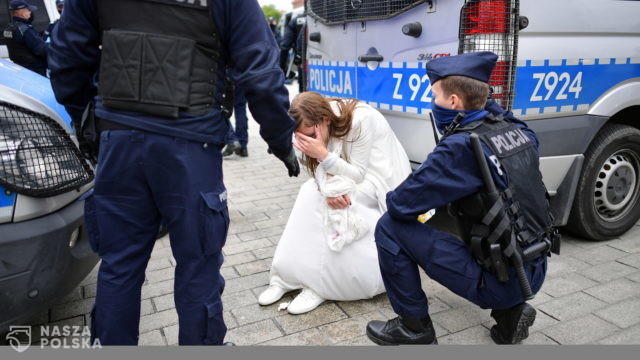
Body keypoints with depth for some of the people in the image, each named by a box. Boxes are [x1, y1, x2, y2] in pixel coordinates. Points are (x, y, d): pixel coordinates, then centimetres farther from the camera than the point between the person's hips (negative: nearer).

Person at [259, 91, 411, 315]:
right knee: (310, 192, -20)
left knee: (326, 204, -29)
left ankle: (319, 285, -21)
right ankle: (288, 274, -16)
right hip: (346, 173, 6)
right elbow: (321, 168, -9)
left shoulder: (361, 120, -29)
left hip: (380, 175, -6)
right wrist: (330, 189, -32)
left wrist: (323, 154, -38)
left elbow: (358, 174, -24)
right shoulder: (317, 125, -10)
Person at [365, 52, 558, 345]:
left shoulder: (461, 146, -21)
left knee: (390, 227, -7)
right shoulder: (515, 129, 2)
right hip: (534, 271, 8)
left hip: (501, 282, -8)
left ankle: (414, 328, 7)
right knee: (446, 219, 31)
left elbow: (399, 203, -19)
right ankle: (510, 310, 20)